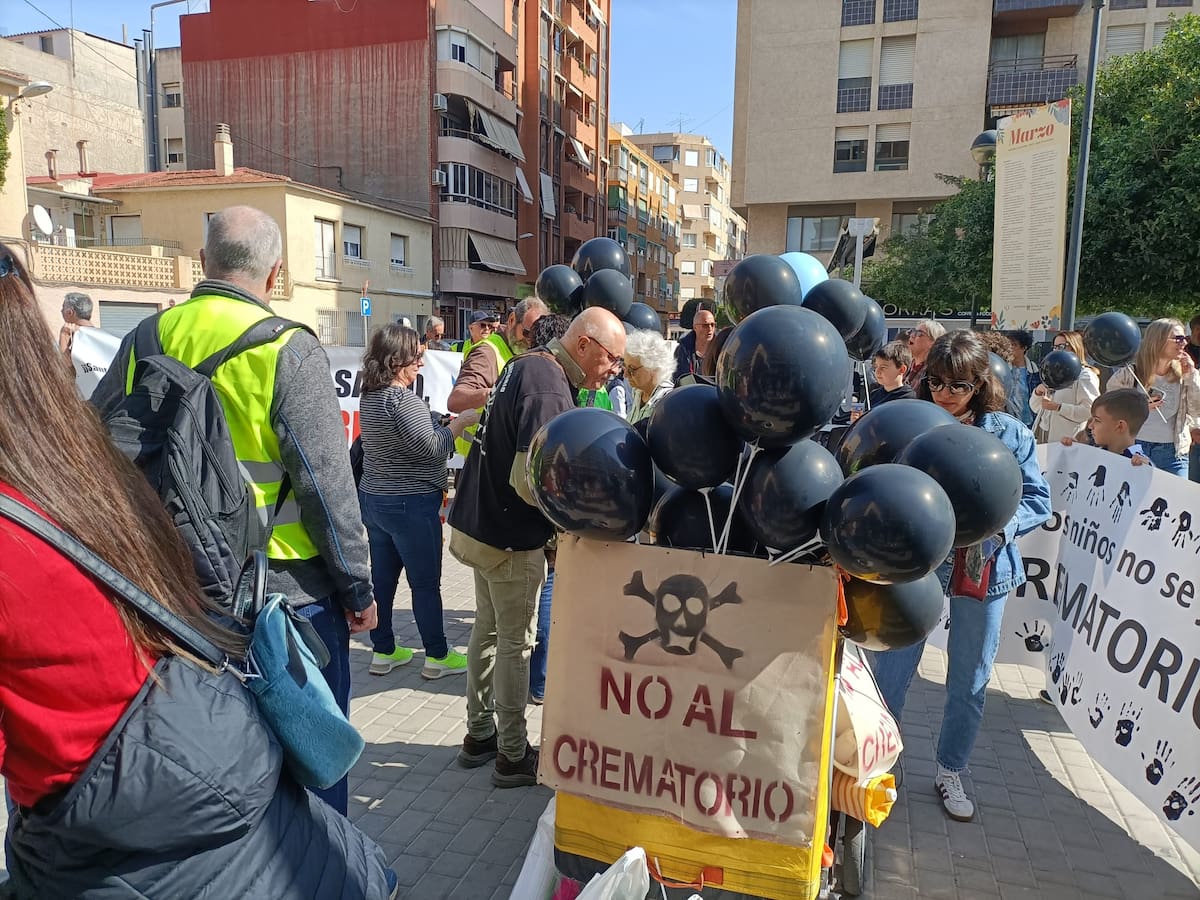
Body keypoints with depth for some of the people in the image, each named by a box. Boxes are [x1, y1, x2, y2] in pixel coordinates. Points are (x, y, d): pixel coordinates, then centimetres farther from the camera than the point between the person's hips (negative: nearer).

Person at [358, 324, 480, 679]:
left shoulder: (370, 397, 7)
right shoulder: (404, 400, -21)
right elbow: (433, 448, -22)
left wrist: (444, 423, 7)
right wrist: (461, 421, -10)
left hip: (373, 499, 9)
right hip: (410, 505, -9)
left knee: (382, 578, 15)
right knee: (426, 583, 4)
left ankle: (383, 652, 25)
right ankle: (438, 656, 15)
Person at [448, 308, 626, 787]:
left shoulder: (523, 365, 6)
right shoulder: (549, 392, -24)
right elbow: (531, 483, -30)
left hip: (477, 525, 10)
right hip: (511, 540, -10)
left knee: (488, 631, 20)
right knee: (515, 644, 5)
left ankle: (480, 734, 35)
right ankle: (513, 757, 19)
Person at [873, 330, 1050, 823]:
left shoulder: (1009, 433, -4)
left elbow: (1039, 500, 0)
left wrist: (1000, 523, -18)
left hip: (984, 570, 2)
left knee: (970, 682, 16)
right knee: (892, 672, 5)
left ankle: (950, 773, 37)